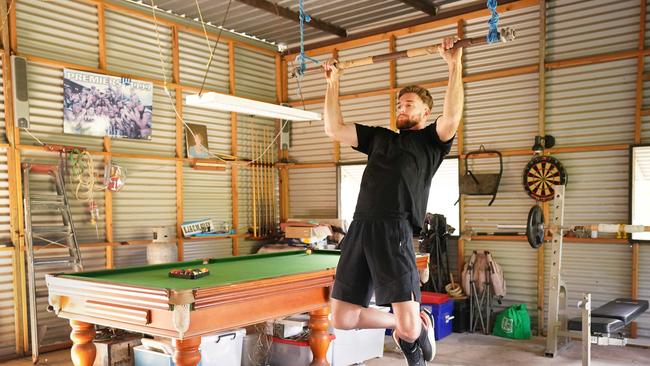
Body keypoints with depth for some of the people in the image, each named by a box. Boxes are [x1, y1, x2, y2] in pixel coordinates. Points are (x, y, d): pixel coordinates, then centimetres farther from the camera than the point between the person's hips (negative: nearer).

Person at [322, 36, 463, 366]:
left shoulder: (431, 140, 13)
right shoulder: (379, 137, 28)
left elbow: (451, 118, -9)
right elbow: (334, 129, 24)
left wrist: (454, 66, -11)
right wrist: (333, 83, 24)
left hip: (394, 231, -5)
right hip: (358, 228, 6)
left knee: (409, 329, -13)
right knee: (341, 319, 3)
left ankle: (422, 326, 27)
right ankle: (399, 323, 28)